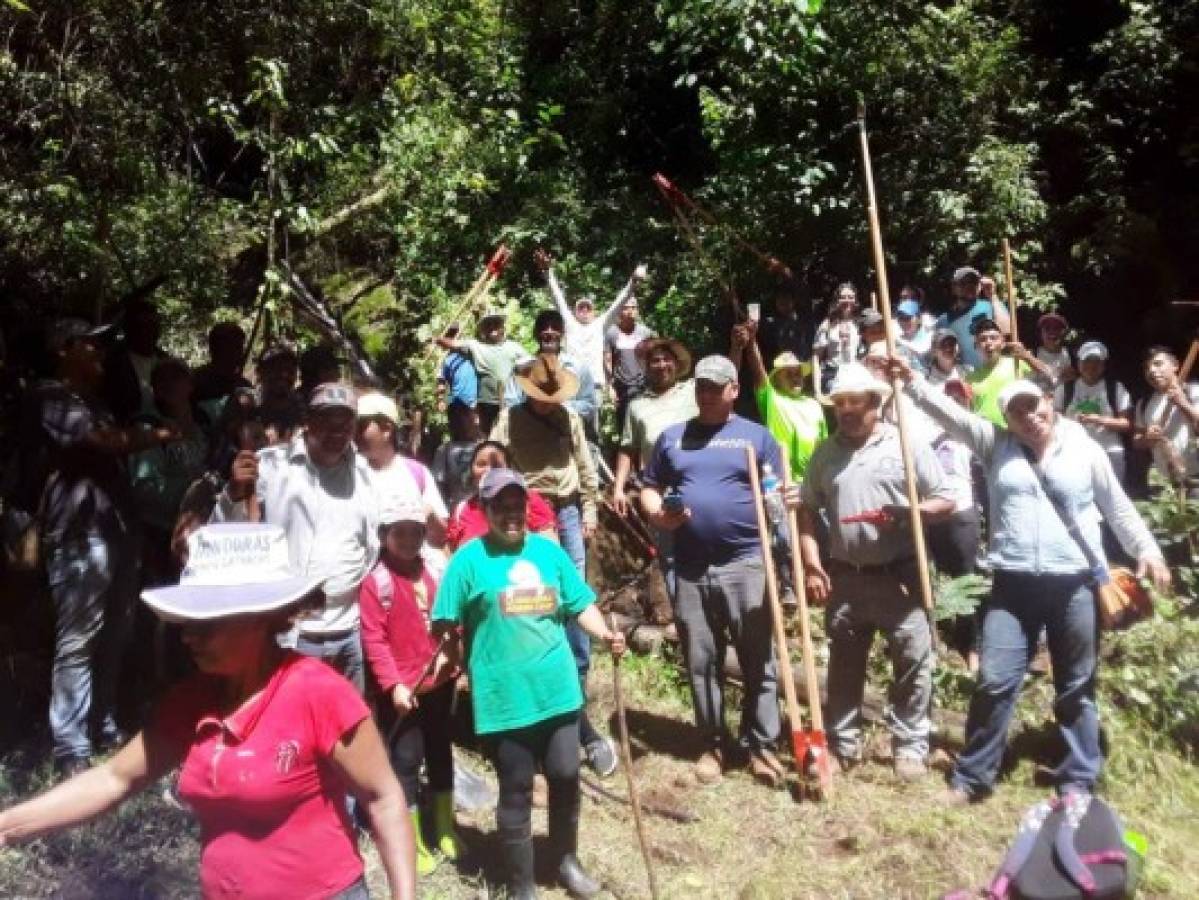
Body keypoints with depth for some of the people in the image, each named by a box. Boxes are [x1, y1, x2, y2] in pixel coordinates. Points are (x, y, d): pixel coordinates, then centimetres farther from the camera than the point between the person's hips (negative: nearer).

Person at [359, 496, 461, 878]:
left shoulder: (437, 567, -1)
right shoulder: (375, 580, -14)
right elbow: (374, 640, -15)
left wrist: (452, 652, -8)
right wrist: (393, 685, -19)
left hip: (440, 680, 5)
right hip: (402, 689, -5)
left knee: (440, 750, 18)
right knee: (406, 759, 4)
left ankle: (445, 827, 35)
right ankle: (412, 841, 19)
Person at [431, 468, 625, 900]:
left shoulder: (548, 550, 6)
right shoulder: (470, 559, -6)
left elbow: (580, 604, 8)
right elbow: (445, 624, -5)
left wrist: (605, 633, -6)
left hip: (558, 688, 4)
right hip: (504, 697, -4)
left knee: (566, 778, 16)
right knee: (516, 792, 9)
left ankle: (566, 861, 41)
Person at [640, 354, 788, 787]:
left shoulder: (757, 436, 6)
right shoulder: (672, 437, 12)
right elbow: (649, 488, 15)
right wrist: (657, 514, -6)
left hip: (746, 563, -2)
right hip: (690, 567, 2)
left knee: (757, 661, 3)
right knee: (701, 662, 10)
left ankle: (761, 744, 15)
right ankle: (712, 744, 23)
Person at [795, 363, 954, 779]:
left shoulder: (908, 445, -3)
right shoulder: (825, 453, 7)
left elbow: (946, 500, -2)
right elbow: (807, 510, 8)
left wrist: (907, 513, -21)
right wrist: (811, 564, -1)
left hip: (900, 575, -3)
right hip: (844, 577, 3)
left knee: (913, 662, 3)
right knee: (844, 664, 12)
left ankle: (910, 745, 18)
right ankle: (842, 744, 25)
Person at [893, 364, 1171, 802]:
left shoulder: (1085, 450, 3)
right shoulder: (996, 444, 4)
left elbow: (1119, 508, 11)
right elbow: (950, 412, -8)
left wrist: (1147, 552, 5)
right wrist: (912, 381, -19)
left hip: (1075, 585, 0)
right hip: (1014, 585, 0)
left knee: (1076, 688, 12)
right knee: (995, 682, -2)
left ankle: (1079, 779, 26)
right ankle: (972, 776, 12)